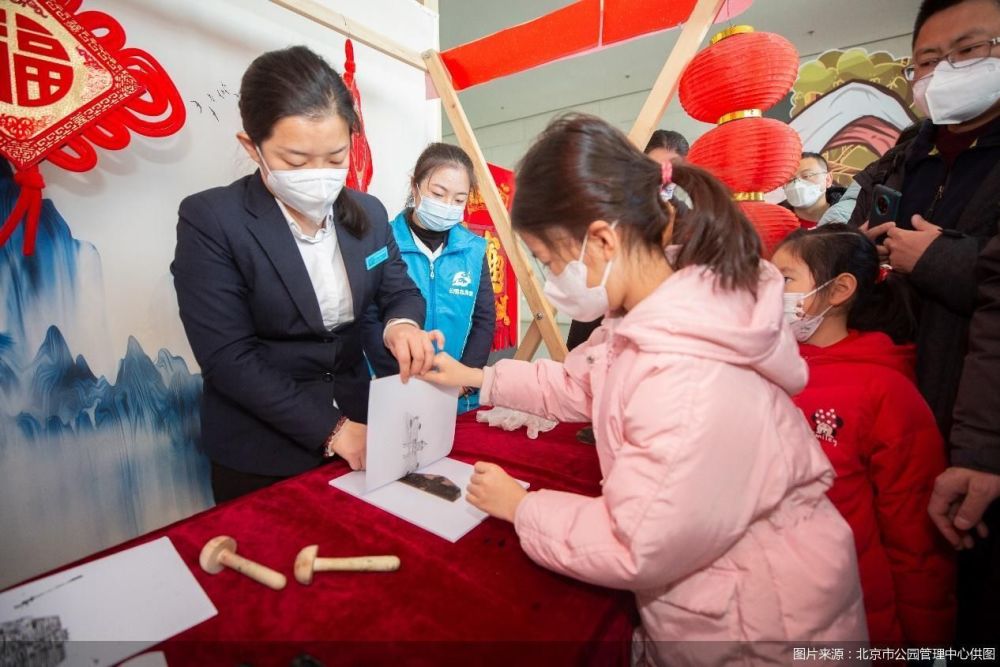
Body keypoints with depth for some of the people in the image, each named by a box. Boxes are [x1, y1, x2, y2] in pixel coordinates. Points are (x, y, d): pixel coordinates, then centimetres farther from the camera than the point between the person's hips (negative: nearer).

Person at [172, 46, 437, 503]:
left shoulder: (368, 214, -1)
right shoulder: (209, 220, -15)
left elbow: (401, 290, 2)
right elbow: (227, 358, -18)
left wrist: (402, 324, -22)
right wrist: (330, 429, -22)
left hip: (359, 426, 5)